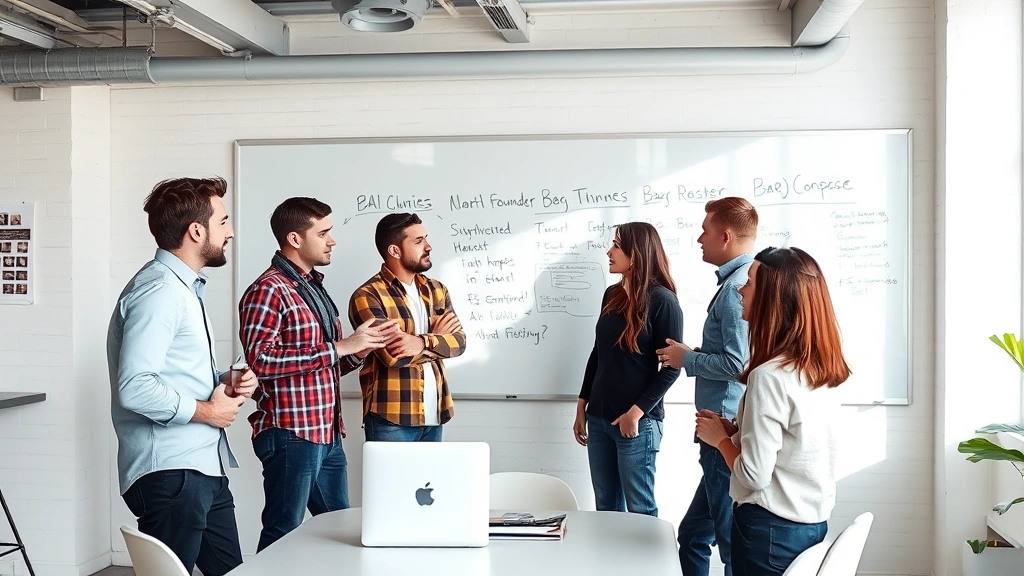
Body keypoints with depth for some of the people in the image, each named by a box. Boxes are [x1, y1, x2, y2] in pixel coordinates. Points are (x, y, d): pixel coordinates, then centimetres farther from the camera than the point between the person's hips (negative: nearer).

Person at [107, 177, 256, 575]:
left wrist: (224, 382, 7)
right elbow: (135, 388, -26)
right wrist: (206, 411, -13)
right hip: (170, 472, -10)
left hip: (204, 468, 10)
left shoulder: (186, 287, 17)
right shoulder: (159, 291, -16)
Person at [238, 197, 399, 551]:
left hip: (328, 436, 9)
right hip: (290, 435, -9)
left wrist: (364, 346, 4)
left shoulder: (314, 288, 18)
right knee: (283, 537, 1)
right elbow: (261, 360, -24)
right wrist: (338, 347, -21)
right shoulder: (269, 290, -11)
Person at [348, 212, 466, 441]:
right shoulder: (367, 296, -10)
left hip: (433, 416, 6)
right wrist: (436, 337, -5)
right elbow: (392, 355, -20)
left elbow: (458, 340, 0)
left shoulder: (436, 290, 12)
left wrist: (422, 343, -20)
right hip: (391, 419, -6)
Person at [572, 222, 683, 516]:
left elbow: (672, 367, -12)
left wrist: (637, 411, -15)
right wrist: (582, 405, 14)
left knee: (639, 508, 3)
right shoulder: (612, 295, 10)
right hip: (599, 417, 6)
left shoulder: (662, 301, -10)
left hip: (637, 422, -6)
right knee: (605, 505, 12)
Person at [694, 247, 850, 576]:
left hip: (771, 528, -8)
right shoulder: (819, 369, 2)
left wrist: (721, 438, -5)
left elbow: (754, 475, -21)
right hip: (813, 522, 8)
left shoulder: (770, 376, -22)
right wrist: (736, 431, 7)